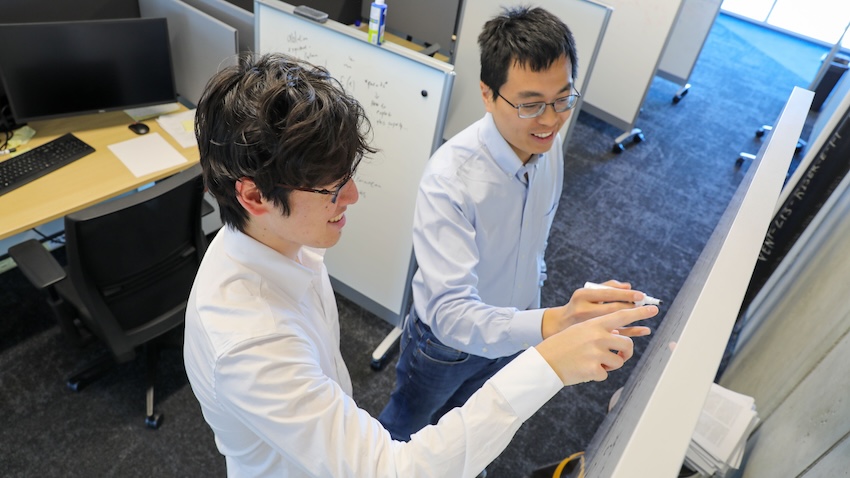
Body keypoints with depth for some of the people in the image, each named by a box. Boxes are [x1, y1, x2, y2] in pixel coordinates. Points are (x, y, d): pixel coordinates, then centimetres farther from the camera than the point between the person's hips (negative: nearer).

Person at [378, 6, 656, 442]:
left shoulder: (549, 144, -15)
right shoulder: (449, 177, -38)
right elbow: (449, 312, -43)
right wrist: (550, 324, -58)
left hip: (511, 329, 5)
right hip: (446, 338, -5)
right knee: (408, 421, 26)